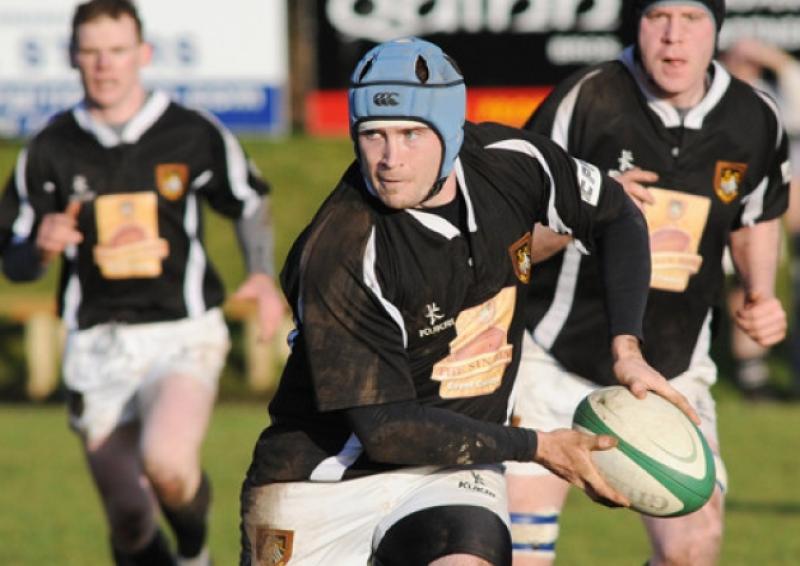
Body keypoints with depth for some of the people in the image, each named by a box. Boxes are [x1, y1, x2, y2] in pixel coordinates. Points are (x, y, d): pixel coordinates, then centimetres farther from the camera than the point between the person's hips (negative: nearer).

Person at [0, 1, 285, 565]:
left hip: (183, 334, -2)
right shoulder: (50, 151, 2)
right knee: (129, 519, -2)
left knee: (166, 464, -29)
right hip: (98, 345, 2)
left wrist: (263, 275, 0)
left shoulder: (196, 135, 0)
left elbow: (251, 202, 17)